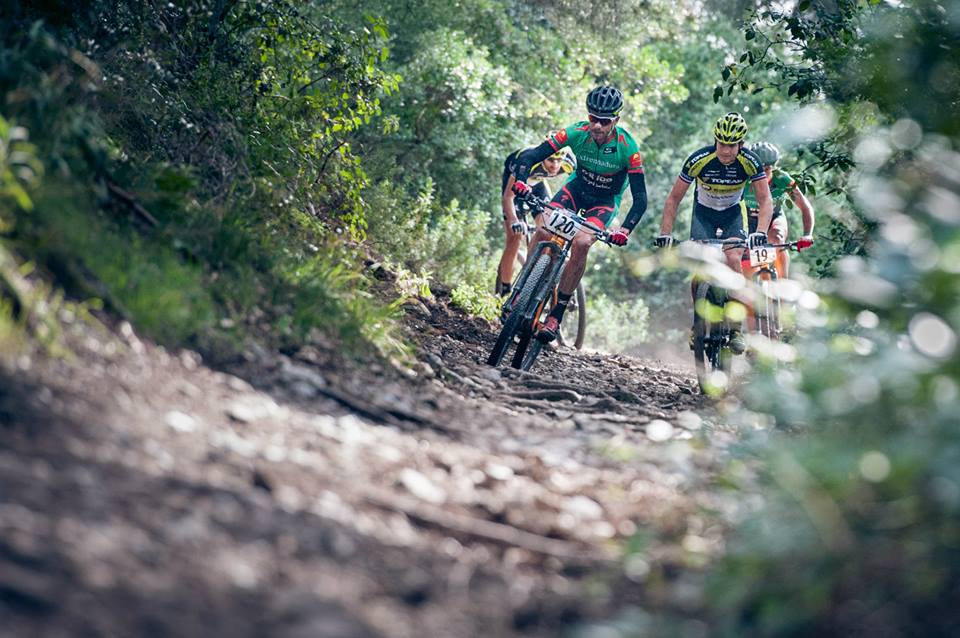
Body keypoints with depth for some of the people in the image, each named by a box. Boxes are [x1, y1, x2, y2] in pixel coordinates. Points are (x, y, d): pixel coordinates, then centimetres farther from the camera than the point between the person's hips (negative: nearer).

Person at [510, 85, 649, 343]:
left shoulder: (627, 148, -28)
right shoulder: (576, 133, -23)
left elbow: (640, 198, -27)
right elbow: (532, 155, -23)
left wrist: (625, 230, -42)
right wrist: (521, 180, -42)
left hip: (605, 201, -2)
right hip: (578, 187, 2)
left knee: (581, 244, -28)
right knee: (543, 231, -24)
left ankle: (556, 316, -19)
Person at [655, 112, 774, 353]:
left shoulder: (749, 162, -25)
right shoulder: (699, 159, -27)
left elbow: (765, 201, -25)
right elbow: (674, 198, -20)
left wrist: (760, 232, -42)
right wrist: (665, 233, -29)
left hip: (732, 214, 0)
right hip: (704, 213, 0)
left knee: (733, 259, -24)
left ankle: (736, 328, -17)